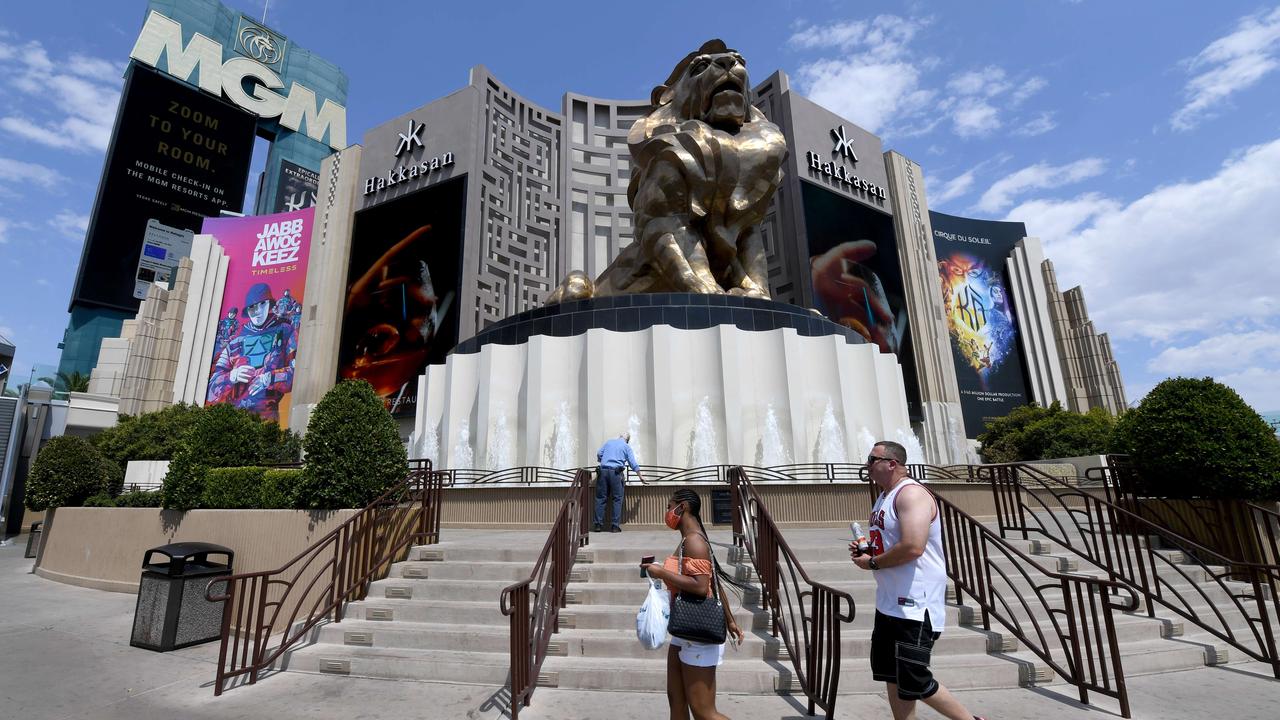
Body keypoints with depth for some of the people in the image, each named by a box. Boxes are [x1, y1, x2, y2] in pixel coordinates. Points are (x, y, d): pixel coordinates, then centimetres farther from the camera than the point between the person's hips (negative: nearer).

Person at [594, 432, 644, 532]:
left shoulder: (609, 441, 18)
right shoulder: (626, 446, 10)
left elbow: (599, 454, 10)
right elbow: (633, 463, 7)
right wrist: (640, 476, 15)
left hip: (603, 470, 3)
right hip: (616, 472, -3)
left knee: (601, 498, 7)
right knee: (617, 499, 5)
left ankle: (598, 524, 6)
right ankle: (615, 526, 2)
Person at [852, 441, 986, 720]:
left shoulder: (912, 493, -19)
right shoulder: (885, 496, 12)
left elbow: (912, 547, -30)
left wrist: (872, 562, -17)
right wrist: (866, 548, 5)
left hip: (914, 605, -10)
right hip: (889, 603, 10)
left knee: (913, 683, -1)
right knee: (891, 676, 14)